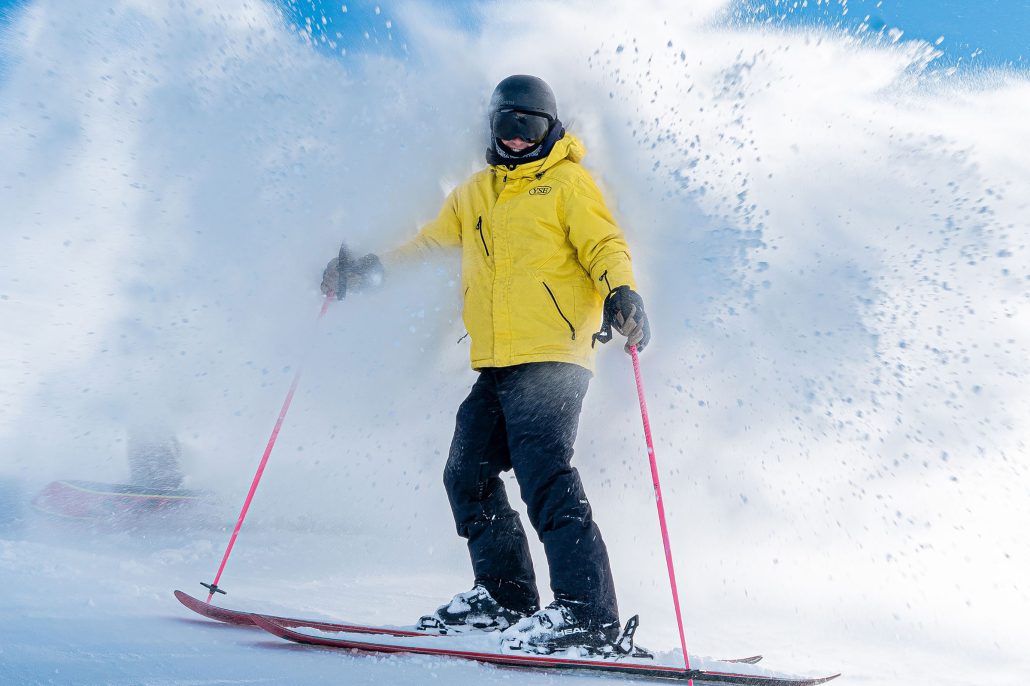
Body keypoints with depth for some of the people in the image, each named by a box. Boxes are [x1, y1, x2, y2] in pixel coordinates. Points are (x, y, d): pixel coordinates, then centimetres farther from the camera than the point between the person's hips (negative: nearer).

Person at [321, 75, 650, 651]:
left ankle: (589, 614, -8)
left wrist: (622, 292, -24)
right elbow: (430, 241, 32)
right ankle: (505, 596, 18)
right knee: (468, 475, 6)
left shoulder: (569, 182, 6)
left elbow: (606, 246, -4)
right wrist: (367, 269, 27)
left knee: (546, 480, -16)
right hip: (495, 367, 7)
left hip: (551, 360, -7)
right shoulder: (474, 195, 23)